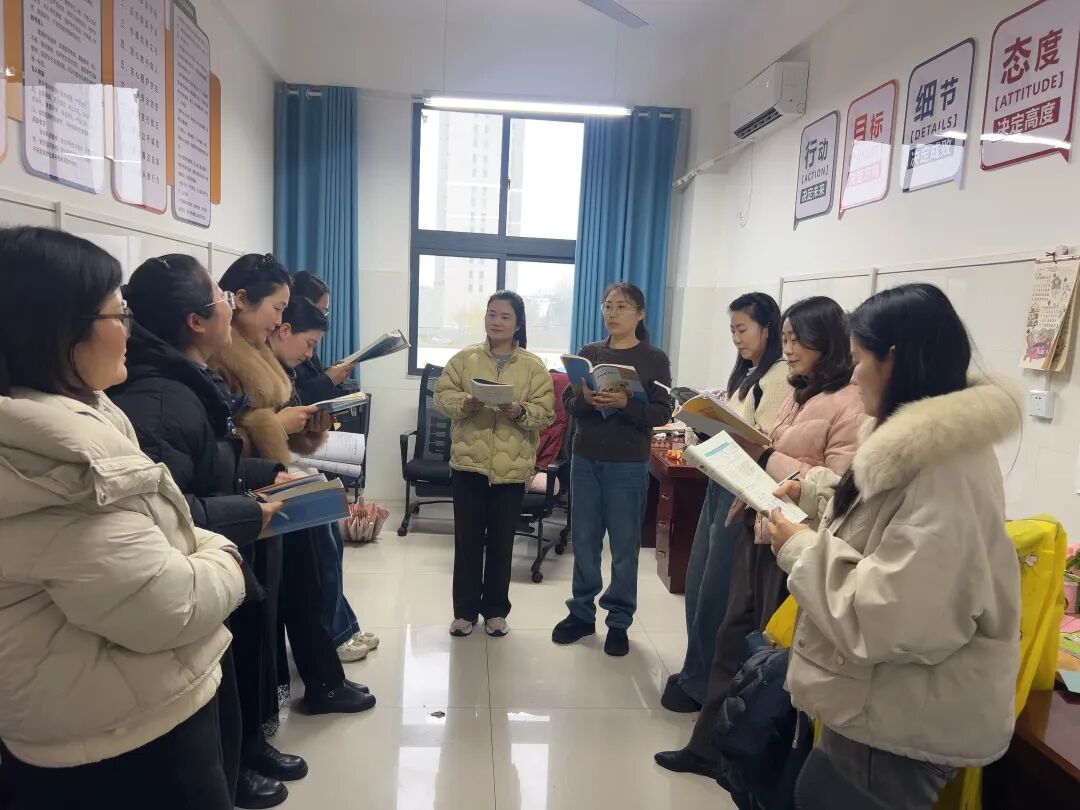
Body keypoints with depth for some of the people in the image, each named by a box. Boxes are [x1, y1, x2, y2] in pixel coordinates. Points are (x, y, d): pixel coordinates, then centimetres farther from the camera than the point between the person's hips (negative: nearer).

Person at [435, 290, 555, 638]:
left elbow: (546, 412, -4)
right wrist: (463, 402, -18)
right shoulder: (464, 358, 5)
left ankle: (496, 610, 25)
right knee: (467, 540, 8)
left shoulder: (534, 366, 2)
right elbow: (442, 395, 2)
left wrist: (520, 411, -22)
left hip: (511, 468, 0)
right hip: (468, 464, 1)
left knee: (501, 543, 10)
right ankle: (465, 610, 22)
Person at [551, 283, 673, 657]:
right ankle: (581, 612, 25)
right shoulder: (588, 353, 7)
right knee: (584, 540, 10)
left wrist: (625, 403, -24)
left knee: (624, 545, 5)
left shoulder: (654, 359, -1)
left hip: (628, 465, -3)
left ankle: (619, 622, 18)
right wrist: (585, 400, -18)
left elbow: (662, 414, -8)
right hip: (586, 459, 3)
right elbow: (569, 405, 4)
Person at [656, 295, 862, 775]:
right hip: (758, 527, 8)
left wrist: (768, 459, -20)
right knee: (733, 637, 14)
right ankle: (708, 746, 28)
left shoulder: (849, 403, -14)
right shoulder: (798, 394, 13)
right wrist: (741, 439, 2)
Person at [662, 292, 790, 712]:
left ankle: (704, 684, 15)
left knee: (716, 591, 0)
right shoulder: (746, 374, 17)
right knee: (697, 583, 13)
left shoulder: (781, 375, -12)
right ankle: (695, 673, 27)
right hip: (720, 483, 9)